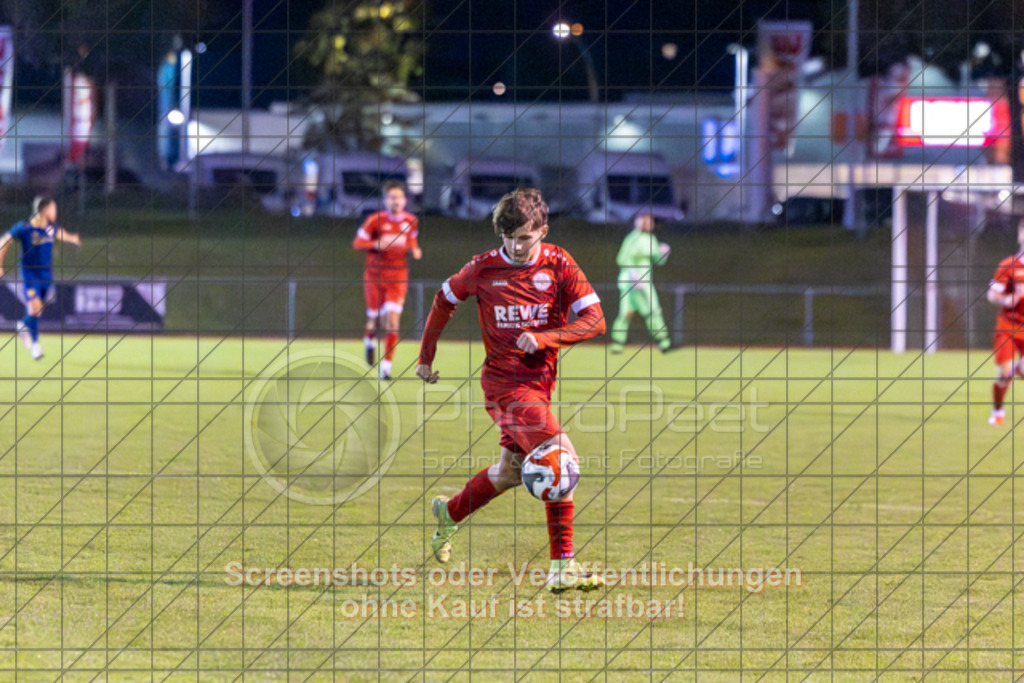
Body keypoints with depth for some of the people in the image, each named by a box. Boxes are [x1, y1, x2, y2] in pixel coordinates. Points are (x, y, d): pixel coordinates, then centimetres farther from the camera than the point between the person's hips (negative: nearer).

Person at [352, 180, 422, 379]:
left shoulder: (410, 221, 1)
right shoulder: (375, 220, -9)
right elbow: (357, 243, -6)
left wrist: (414, 250, -3)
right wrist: (376, 244, -23)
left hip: (398, 276, 1)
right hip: (375, 275, -1)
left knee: (393, 321, -12)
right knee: (375, 318, 6)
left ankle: (386, 366, -8)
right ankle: (370, 340, 44)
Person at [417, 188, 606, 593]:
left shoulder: (558, 265, -4)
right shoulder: (483, 269, -7)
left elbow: (594, 320, -9)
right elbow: (445, 300, 12)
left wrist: (543, 338, -22)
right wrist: (426, 356, 16)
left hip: (541, 376, 5)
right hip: (506, 381, -5)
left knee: (511, 471, 16)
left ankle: (450, 512, 45)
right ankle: (562, 567, -20)